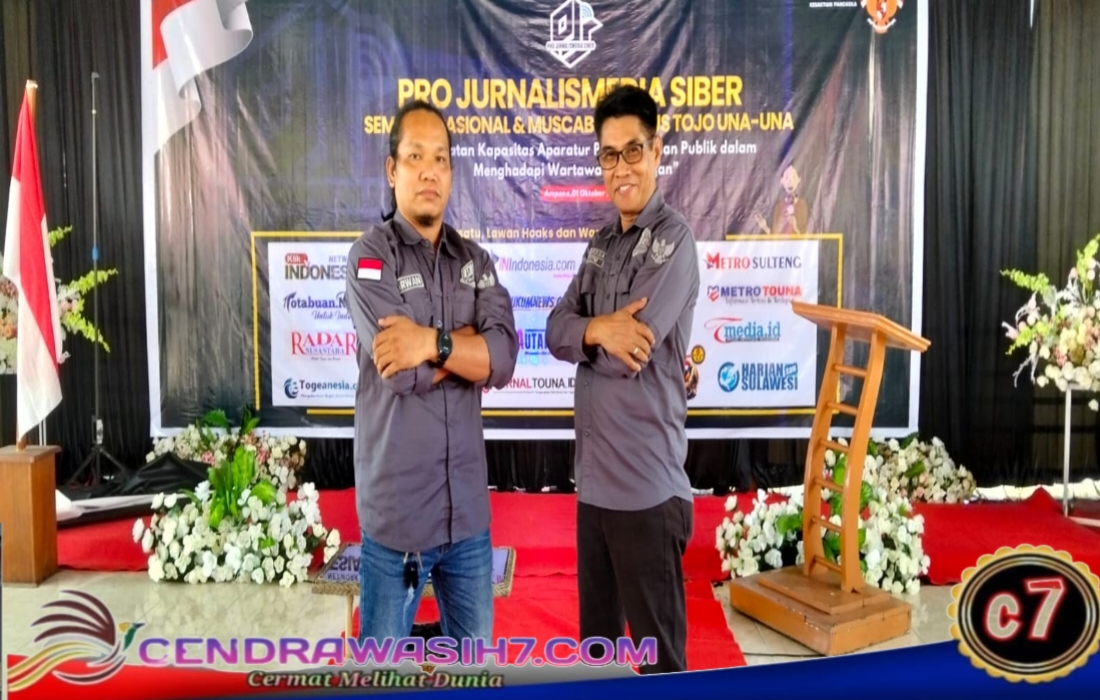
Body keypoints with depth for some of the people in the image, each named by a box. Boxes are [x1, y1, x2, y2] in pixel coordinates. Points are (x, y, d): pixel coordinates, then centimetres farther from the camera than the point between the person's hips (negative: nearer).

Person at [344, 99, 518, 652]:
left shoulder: (475, 262, 7)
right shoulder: (370, 257, -8)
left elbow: (503, 358, -8)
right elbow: (403, 373, -20)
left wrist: (435, 342, -21)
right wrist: (469, 340, -8)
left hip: (468, 509, 5)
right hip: (395, 510, -4)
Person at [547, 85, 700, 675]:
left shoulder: (673, 240, -12)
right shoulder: (601, 244, 12)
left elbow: (626, 353, -20)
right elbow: (556, 331, 3)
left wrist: (584, 335, -2)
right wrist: (597, 329, -16)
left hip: (646, 484, -7)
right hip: (593, 476, 8)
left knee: (657, 649, 8)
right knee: (595, 634, 22)